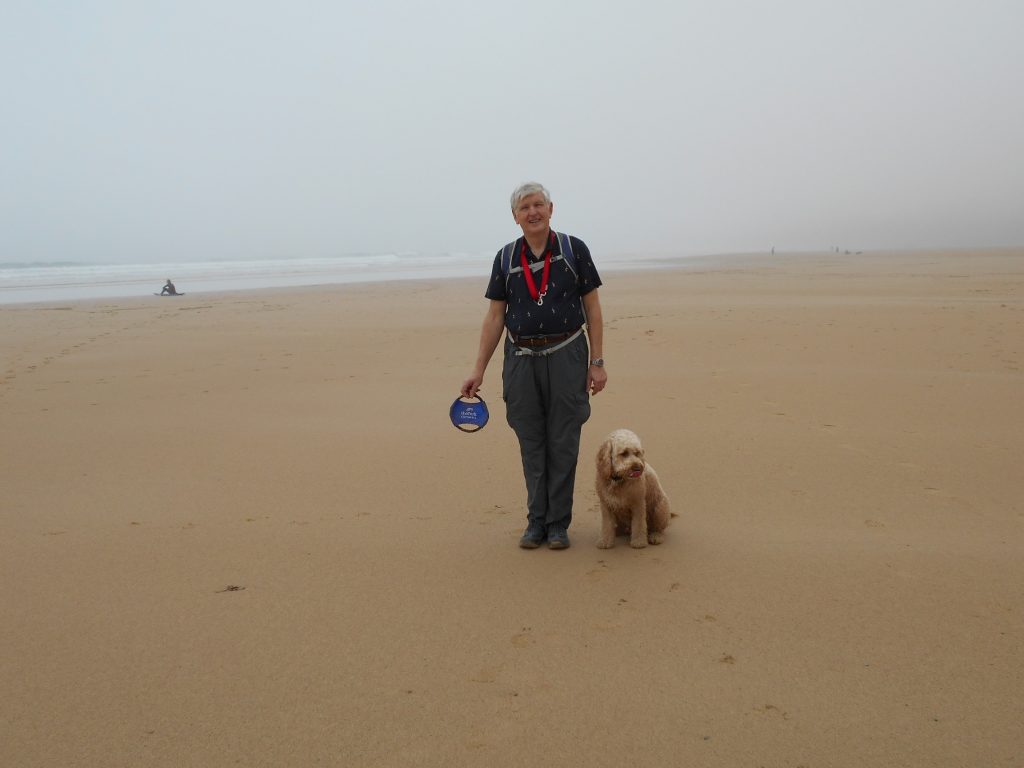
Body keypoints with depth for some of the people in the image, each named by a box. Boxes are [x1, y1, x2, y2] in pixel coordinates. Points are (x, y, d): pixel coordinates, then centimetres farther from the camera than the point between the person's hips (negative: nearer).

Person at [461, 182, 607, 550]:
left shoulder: (574, 249, 1)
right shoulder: (506, 258, 6)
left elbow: (592, 309, 1)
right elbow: (495, 317, 8)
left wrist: (597, 362, -4)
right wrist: (478, 370, 3)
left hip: (566, 356, -2)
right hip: (522, 358, 2)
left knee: (563, 444, 2)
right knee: (531, 444, 7)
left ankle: (558, 523, 13)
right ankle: (536, 520, 19)